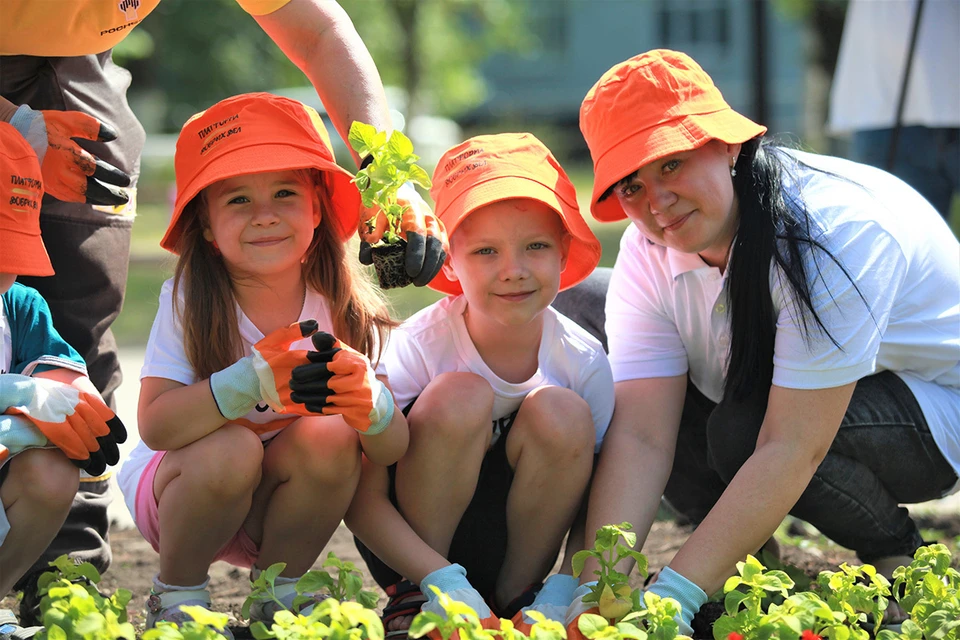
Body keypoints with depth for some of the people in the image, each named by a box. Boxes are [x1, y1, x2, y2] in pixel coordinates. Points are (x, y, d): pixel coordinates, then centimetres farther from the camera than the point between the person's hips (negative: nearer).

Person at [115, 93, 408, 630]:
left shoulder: (341, 308, -12)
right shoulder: (189, 303, -19)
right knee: (229, 448, -32)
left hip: (279, 508, 2)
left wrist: (369, 403, -40)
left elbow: (396, 449, -17)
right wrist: (248, 382, -46)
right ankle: (177, 596, -5)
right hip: (176, 490, -2)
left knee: (330, 435, -26)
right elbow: (155, 425, -30)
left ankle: (280, 594, -3)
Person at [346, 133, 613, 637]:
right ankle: (413, 600, -11)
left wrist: (565, 591, -24)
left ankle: (516, 597, -7)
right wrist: (446, 583, -32)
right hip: (410, 550, -2)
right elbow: (364, 501, -20)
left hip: (517, 550, 2)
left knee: (562, 415, -23)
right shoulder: (416, 348, -20)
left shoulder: (585, 363, -12)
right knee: (459, 398, -27)